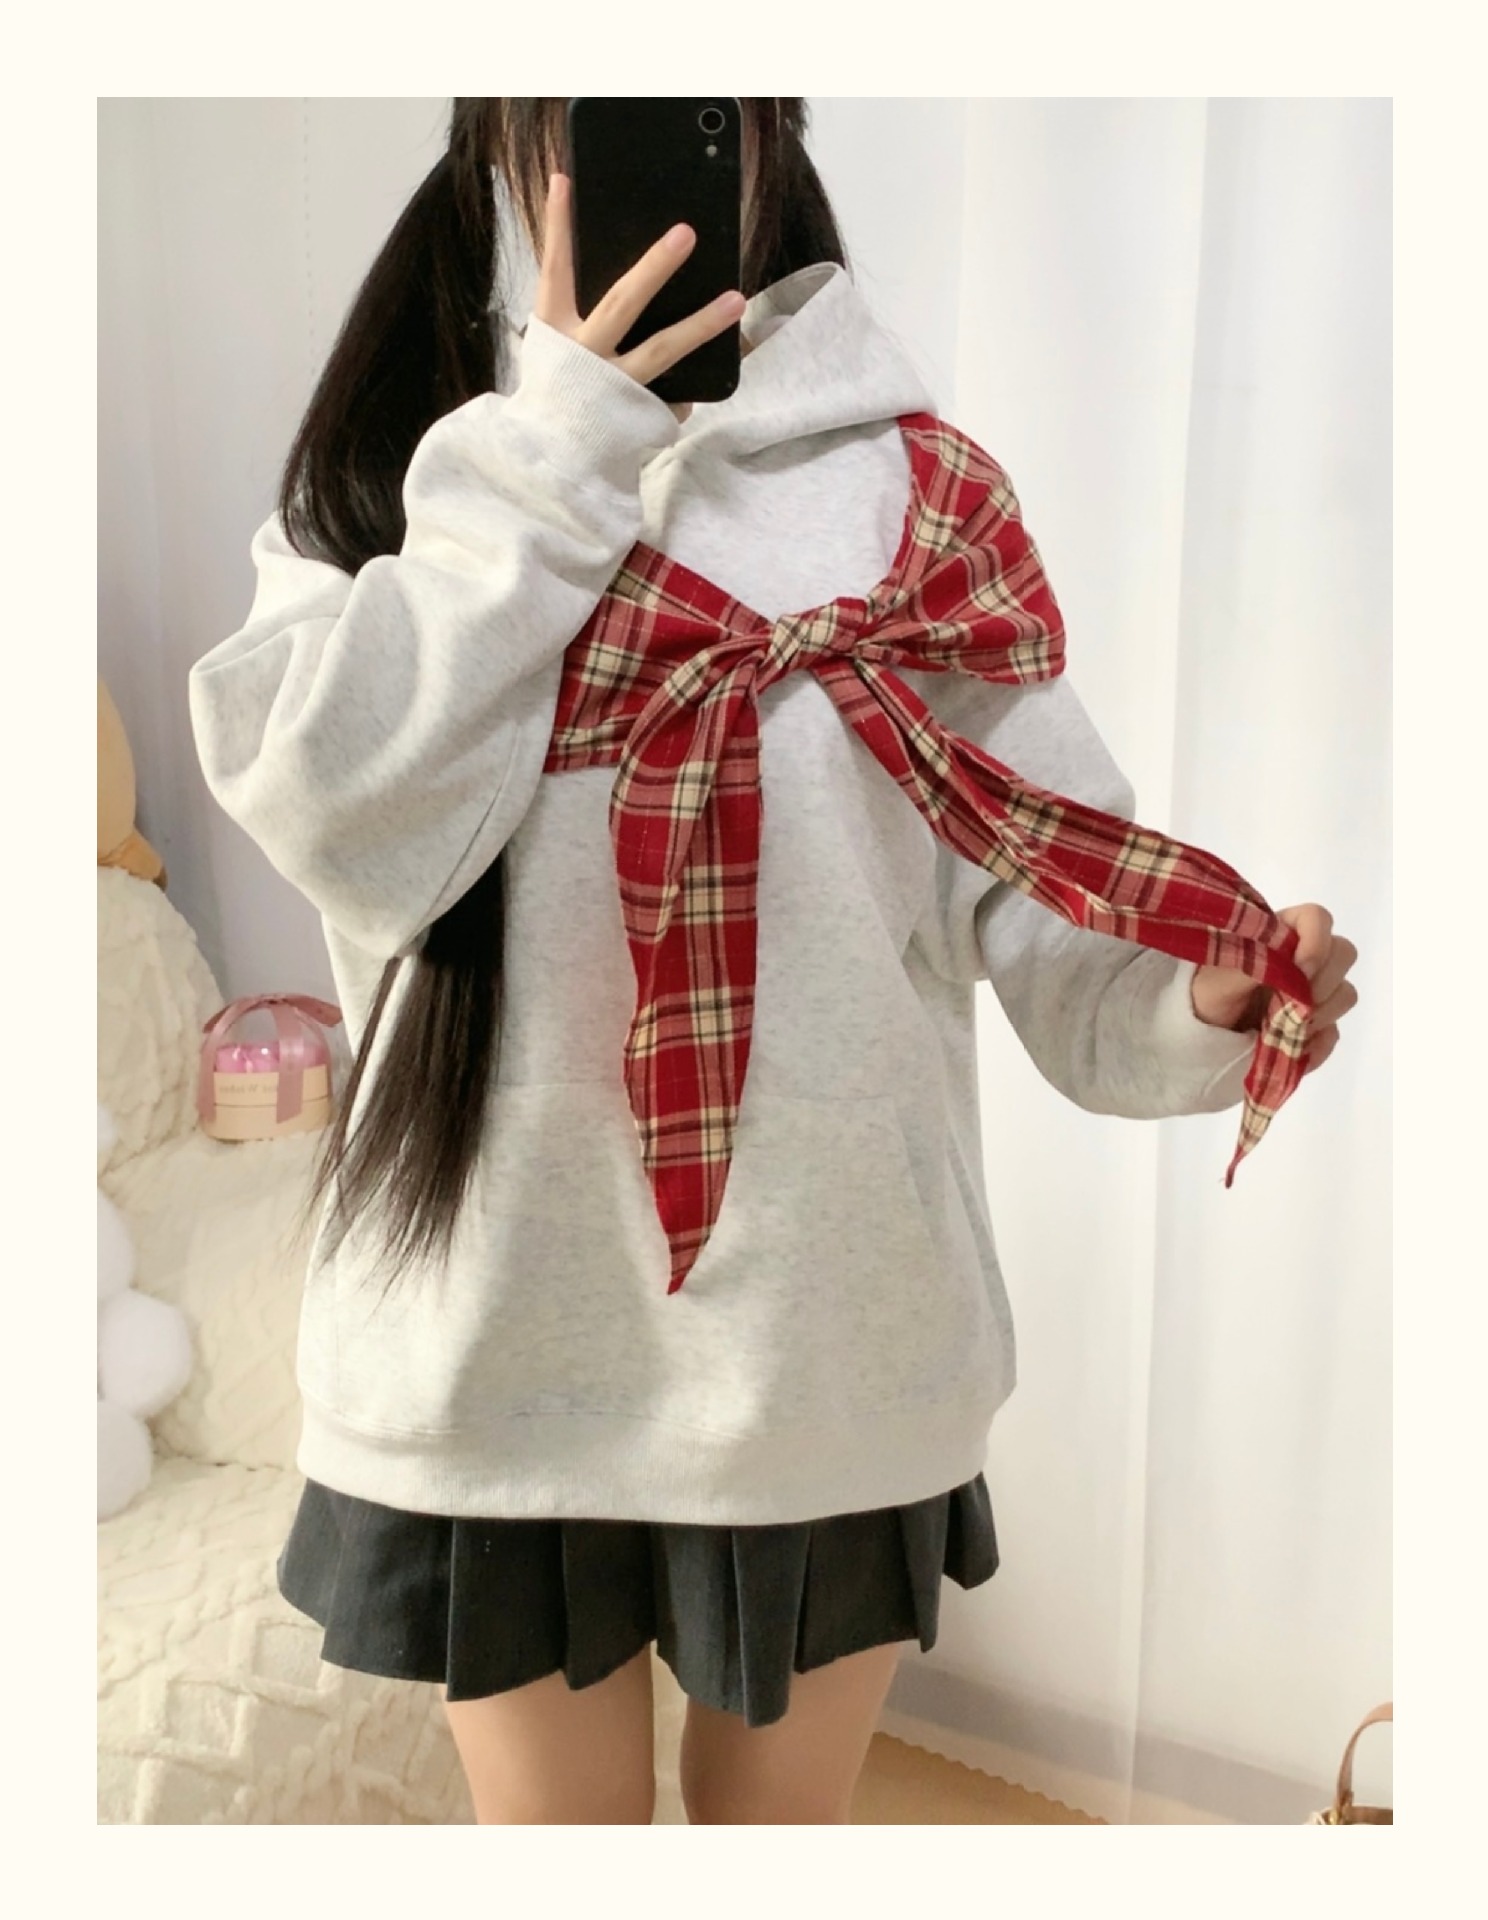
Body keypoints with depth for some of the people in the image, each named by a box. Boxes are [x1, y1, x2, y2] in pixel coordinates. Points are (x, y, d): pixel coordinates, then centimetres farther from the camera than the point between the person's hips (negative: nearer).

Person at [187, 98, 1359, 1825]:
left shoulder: (902, 487, -2)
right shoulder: (396, 460, 2)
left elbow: (1045, 879, -8)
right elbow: (337, 816, -16)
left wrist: (1197, 997, -28)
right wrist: (552, 449, -16)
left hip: (831, 1326, 0)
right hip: (497, 1324, 1)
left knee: (781, 1805, 22)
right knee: (552, 1812, 23)